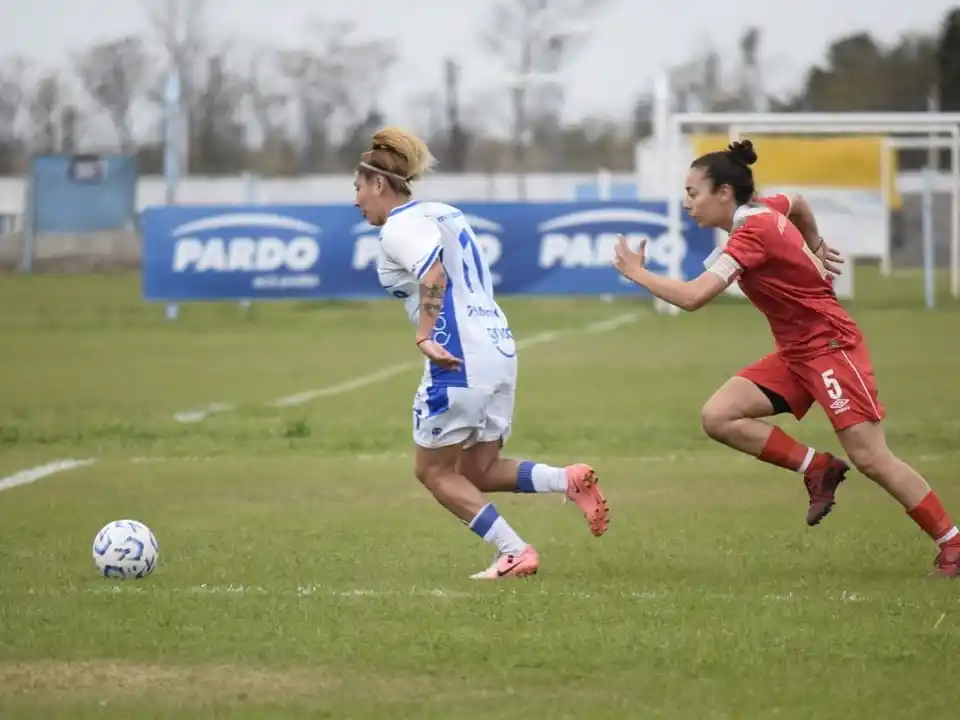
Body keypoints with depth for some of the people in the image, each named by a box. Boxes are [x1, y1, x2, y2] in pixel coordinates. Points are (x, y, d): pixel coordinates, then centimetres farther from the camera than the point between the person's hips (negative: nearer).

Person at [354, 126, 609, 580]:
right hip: (498, 347, 9)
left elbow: (433, 275, -25)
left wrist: (424, 337, -30)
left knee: (433, 470, 5)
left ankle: (515, 553, -2)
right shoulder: (441, 213, 21)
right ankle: (569, 480, -6)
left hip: (459, 359, -9)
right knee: (478, 472, 15)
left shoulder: (398, 227, -7)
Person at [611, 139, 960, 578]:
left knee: (870, 458, -11)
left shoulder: (752, 232, -21)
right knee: (718, 417, -7)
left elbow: (693, 297, -27)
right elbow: (799, 205, 31)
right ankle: (818, 469, 0)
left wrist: (637, 273, -14)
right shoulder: (767, 210, 6)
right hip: (795, 354, 9)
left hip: (831, 347, -9)